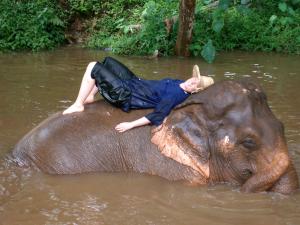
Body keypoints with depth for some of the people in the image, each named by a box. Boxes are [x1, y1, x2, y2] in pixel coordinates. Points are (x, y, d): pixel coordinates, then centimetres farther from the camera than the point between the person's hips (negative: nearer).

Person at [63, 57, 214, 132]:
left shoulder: (176, 95, -27)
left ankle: (78, 105, -2)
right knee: (108, 61, 23)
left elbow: (157, 116, -33)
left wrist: (130, 124, -34)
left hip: (124, 95, -9)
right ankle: (89, 97, 24)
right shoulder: (179, 83, -2)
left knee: (94, 67, -17)